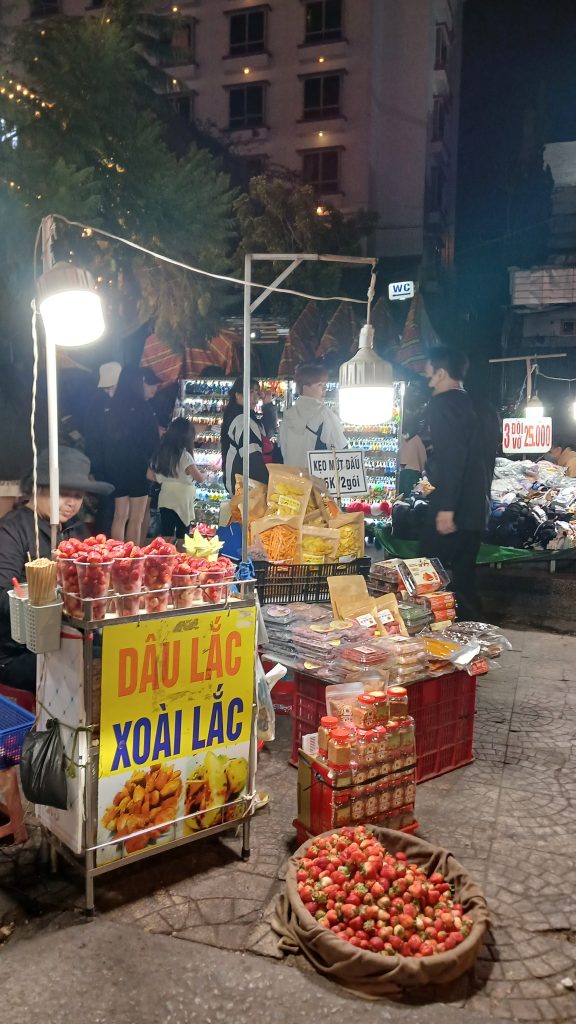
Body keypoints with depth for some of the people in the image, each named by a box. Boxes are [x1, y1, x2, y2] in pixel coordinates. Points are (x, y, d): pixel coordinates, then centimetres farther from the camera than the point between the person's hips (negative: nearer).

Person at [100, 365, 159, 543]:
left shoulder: (112, 408, 4)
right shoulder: (142, 408, -10)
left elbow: (105, 440, 9)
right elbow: (153, 441, -9)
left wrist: (107, 469, 16)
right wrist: (147, 461, 8)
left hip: (115, 468, 5)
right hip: (138, 468, -5)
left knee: (120, 517, 13)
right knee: (135, 520, 0)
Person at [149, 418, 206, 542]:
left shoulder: (161, 452, 4)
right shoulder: (184, 455, -14)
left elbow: (154, 477, 10)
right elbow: (200, 479, -11)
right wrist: (203, 473, 9)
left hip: (165, 500, 5)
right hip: (181, 501, -5)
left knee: (166, 537, 9)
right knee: (181, 537, 7)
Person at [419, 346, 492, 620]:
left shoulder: (443, 404, -12)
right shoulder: (468, 404, 16)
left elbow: (450, 458, -22)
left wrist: (446, 507, -24)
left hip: (453, 506, -9)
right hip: (475, 505, 9)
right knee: (463, 572, 15)